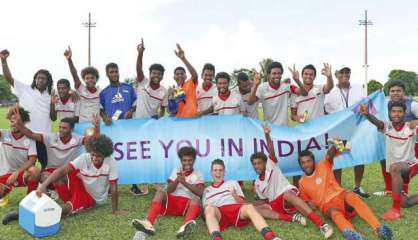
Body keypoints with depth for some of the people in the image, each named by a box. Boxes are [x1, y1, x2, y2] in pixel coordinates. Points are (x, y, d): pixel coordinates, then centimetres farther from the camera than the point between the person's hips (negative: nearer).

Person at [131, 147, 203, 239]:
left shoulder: (198, 175, 9)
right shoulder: (176, 170, 15)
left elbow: (200, 193, -8)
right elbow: (169, 190, 4)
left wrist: (185, 182, -18)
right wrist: (177, 180, -14)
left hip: (188, 205, -2)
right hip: (172, 202, 2)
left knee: (195, 200, -36)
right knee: (160, 192, -26)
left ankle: (185, 227, -68)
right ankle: (148, 223, -49)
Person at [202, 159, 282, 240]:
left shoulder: (233, 183, 31)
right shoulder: (207, 190, 31)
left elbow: (243, 203, 20)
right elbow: (205, 209, 21)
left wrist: (234, 195, 0)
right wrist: (207, 208, -3)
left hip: (236, 208, 1)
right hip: (218, 212, -1)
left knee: (249, 207, -35)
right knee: (209, 209, -37)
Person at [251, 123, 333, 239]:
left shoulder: (271, 166, 7)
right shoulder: (257, 183, 20)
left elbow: (271, 151, -11)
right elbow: (263, 199, 27)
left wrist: (267, 135, -28)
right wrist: (259, 203, 3)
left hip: (287, 194, -5)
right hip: (275, 204, 6)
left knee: (287, 195, -42)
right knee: (254, 208, -21)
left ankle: (322, 225, -52)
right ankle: (292, 218, -31)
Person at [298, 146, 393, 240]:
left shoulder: (323, 165, 9)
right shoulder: (302, 183, 13)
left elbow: (330, 155, -9)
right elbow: (307, 202, 20)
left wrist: (335, 145, -30)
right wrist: (310, 205, -3)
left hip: (340, 196, 0)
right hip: (327, 205, 0)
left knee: (351, 196, -36)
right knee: (334, 213, -36)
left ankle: (378, 228, -49)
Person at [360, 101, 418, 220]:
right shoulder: (387, 126, -8)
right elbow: (376, 121, -30)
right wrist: (367, 114, -51)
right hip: (396, 172, 5)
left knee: (394, 167, -39)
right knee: (404, 203, 11)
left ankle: (396, 209, -33)